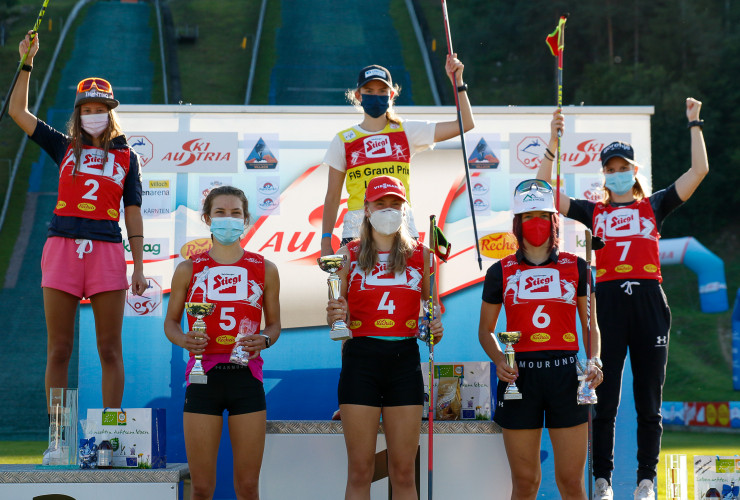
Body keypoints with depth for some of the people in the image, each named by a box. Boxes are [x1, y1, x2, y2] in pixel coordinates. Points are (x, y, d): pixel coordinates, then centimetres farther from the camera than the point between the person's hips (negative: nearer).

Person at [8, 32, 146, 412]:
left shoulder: (126, 157, 12)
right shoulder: (64, 147, 15)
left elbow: (133, 213, 10)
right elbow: (17, 111, 16)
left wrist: (139, 268, 5)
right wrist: (26, 64, 10)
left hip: (107, 250, -1)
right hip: (63, 248, 1)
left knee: (110, 350, 0)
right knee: (58, 351, 0)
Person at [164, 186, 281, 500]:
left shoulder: (264, 270, 8)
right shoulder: (188, 269, 6)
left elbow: (274, 323, 14)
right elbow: (171, 322, 12)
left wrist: (263, 340, -8)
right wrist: (184, 340, -10)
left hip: (247, 377, 1)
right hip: (203, 377, -1)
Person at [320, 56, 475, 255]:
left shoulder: (406, 132, 11)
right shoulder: (343, 141, 9)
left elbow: (465, 124, 8)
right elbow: (332, 196, 11)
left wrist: (457, 82, 1)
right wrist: (326, 242, 6)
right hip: (356, 231, -1)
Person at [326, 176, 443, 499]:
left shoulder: (421, 255, 9)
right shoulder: (348, 254, 6)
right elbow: (335, 313, 10)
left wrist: (436, 330, -2)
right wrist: (334, 315, -13)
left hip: (404, 360, 1)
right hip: (361, 359, -1)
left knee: (404, 473, 2)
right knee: (359, 472, -1)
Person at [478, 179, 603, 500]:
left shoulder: (576, 267, 9)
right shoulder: (500, 272, 8)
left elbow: (590, 324, 14)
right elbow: (485, 330, 14)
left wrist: (594, 361, -4)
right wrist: (498, 360, -5)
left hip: (566, 375, 0)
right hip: (519, 376, 0)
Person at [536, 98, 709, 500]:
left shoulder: (654, 206, 14)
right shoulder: (594, 212, 14)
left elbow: (698, 171, 10)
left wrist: (694, 124, 11)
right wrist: (553, 144, 5)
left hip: (649, 301, 0)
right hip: (608, 303, 0)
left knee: (649, 401, 2)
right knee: (604, 400, -2)